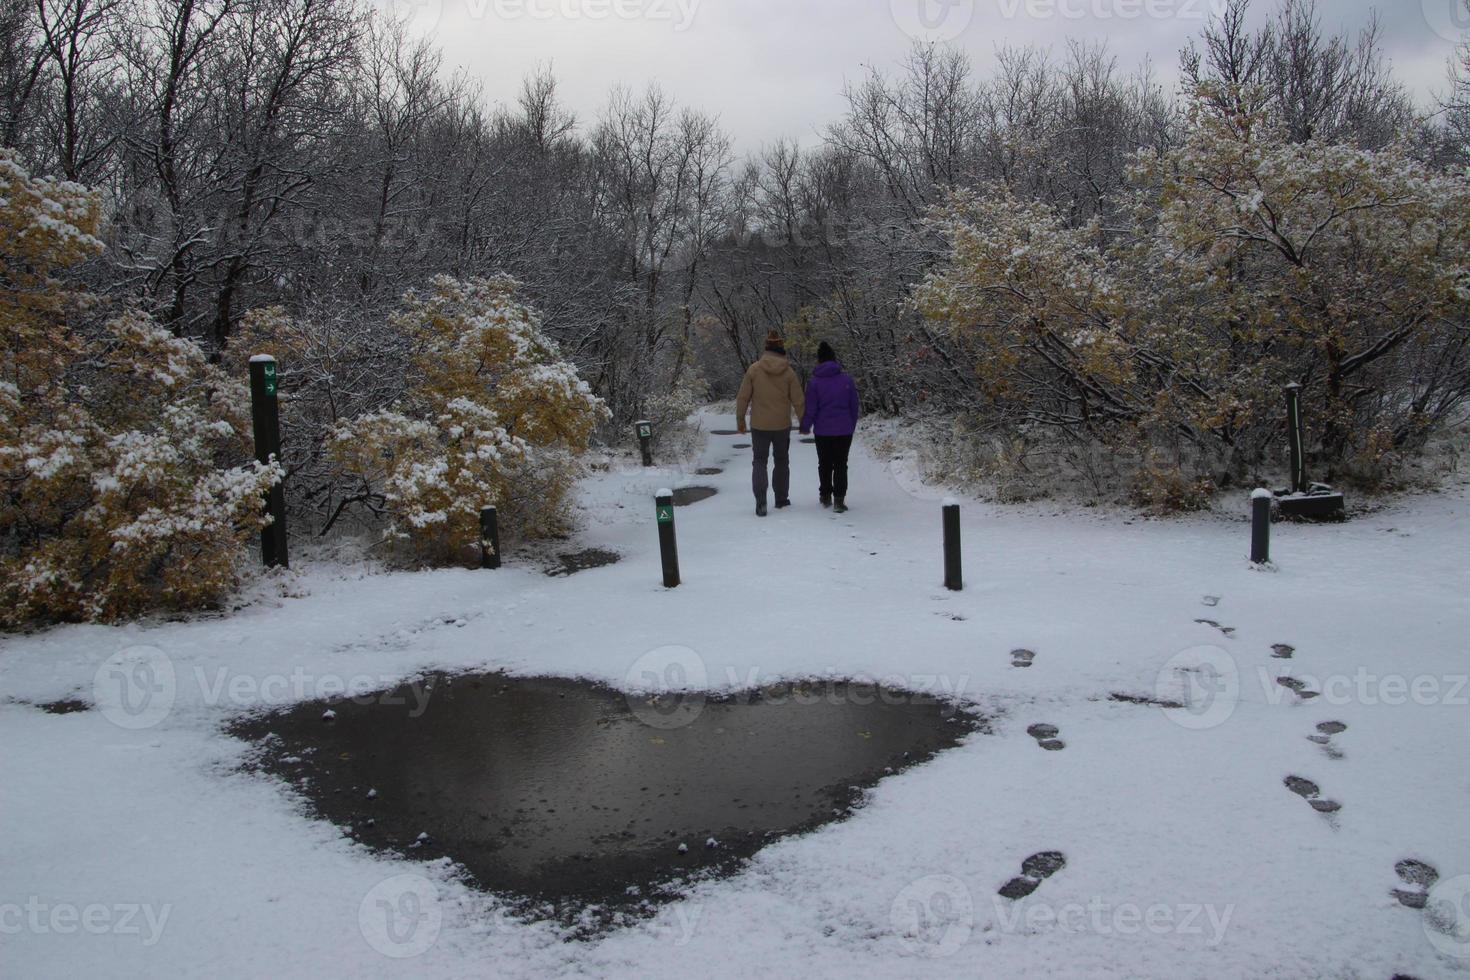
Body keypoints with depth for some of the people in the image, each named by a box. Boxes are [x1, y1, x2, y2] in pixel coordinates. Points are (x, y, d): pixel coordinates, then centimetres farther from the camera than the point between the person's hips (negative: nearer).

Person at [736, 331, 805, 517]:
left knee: (759, 462, 6)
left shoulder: (754, 369, -8)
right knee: (782, 461, 18)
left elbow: (743, 398, -5)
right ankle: (781, 499, 25)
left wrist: (740, 419, 7)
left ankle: (760, 502, -8)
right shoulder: (788, 372, -7)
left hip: (759, 425, -1)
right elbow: (798, 401, -4)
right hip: (782, 425, 1)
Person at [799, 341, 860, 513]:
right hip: (844, 430, 1)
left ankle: (826, 496, 24)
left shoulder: (814, 382, -9)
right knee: (841, 465, 5)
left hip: (823, 430, -1)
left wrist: (805, 427, 8)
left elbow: (810, 409, -7)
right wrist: (852, 426, 16)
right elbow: (854, 406, 4)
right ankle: (839, 500, -4)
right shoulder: (847, 379, -2)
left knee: (824, 464, 15)